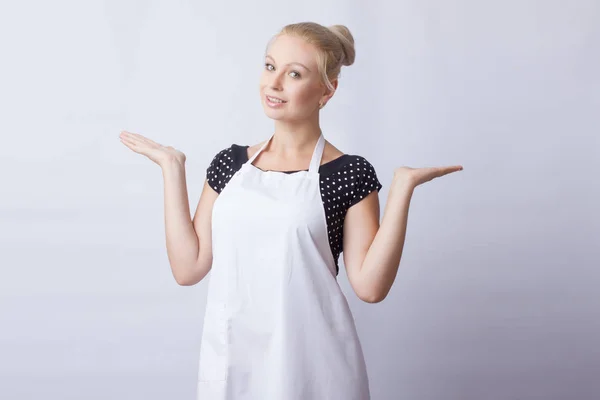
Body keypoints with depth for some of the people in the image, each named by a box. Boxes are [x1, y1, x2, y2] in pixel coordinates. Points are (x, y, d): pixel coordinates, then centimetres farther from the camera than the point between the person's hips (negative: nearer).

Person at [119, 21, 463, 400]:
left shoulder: (349, 173, -5)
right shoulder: (230, 163, 5)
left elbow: (370, 285, -11)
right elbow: (188, 267, 1)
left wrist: (402, 187, -15)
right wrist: (173, 166, 2)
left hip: (309, 365, -3)